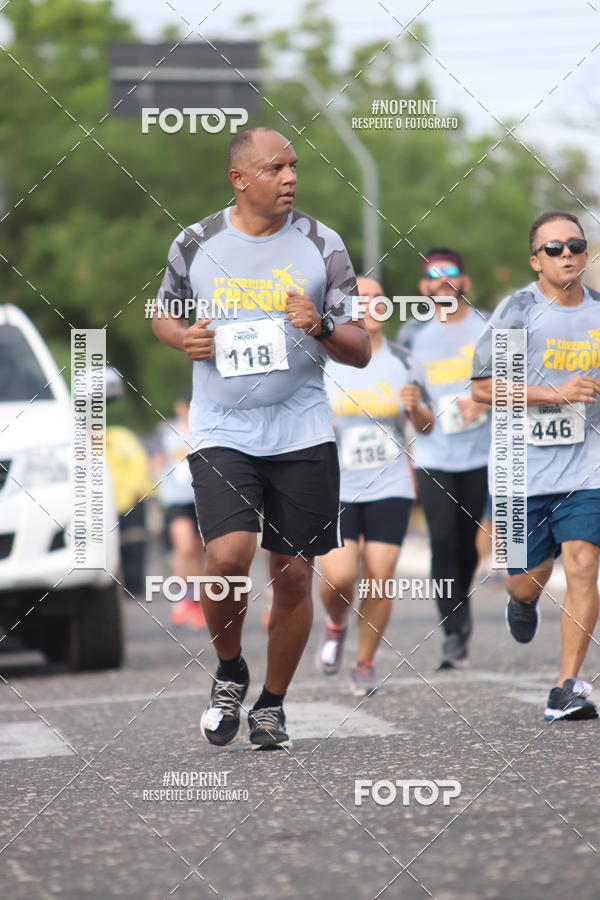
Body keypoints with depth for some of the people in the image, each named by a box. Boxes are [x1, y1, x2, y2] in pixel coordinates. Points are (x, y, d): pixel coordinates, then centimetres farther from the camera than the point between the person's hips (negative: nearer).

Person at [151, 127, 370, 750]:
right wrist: (184, 338, -4)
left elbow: (360, 352, 2)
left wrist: (320, 328, -18)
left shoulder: (321, 245, 1)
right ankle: (229, 671, 6)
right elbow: (164, 315, 19)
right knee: (229, 556, -21)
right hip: (221, 433, -1)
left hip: (302, 434, 1)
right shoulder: (196, 244, 2)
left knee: (293, 575, 4)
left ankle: (271, 705, 23)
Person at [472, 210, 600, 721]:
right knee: (525, 582, 8)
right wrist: (557, 394, -17)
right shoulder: (519, 311, -6)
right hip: (525, 470, -1)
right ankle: (525, 602, 47)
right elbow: (483, 388, -11)